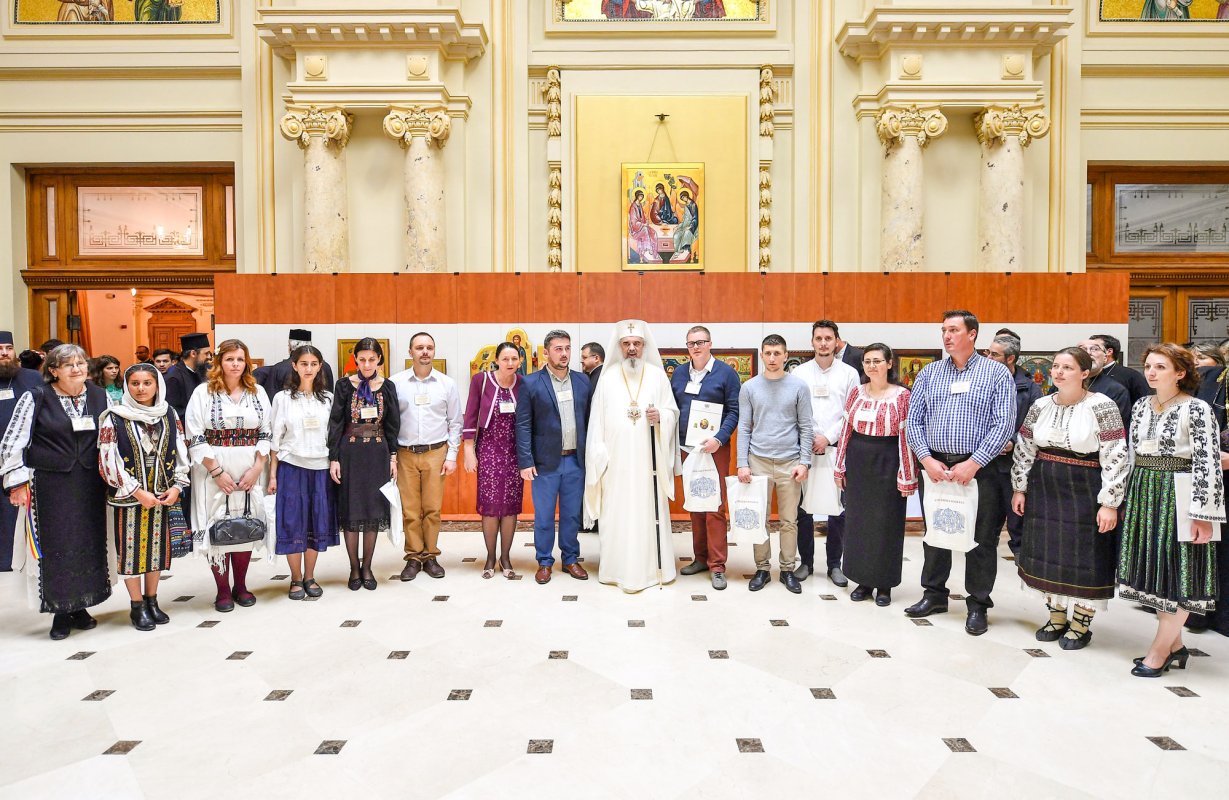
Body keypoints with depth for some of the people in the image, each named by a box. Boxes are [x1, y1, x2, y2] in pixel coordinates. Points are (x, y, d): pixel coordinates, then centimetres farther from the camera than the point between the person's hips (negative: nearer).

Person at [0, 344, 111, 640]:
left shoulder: (100, 396, 5)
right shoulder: (36, 398, -4)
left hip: (90, 485, 3)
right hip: (50, 485, -3)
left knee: (90, 544, 8)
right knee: (54, 548, 2)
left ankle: (80, 606, 23)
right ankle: (60, 612, 16)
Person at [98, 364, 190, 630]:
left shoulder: (169, 416, 3)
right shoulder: (114, 418, -6)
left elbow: (181, 453, 5)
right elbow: (109, 461, -9)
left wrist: (176, 487, -6)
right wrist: (138, 492, -13)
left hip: (162, 495, 3)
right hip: (128, 496, -3)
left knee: (157, 547, 10)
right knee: (131, 548, 4)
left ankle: (152, 601, 24)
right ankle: (137, 606, 17)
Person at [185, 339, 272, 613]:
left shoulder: (258, 392, 7)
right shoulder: (203, 392, -2)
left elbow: (265, 434, 6)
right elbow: (195, 438, -6)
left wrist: (257, 468, -5)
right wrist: (217, 471, -11)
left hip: (250, 473, 3)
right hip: (214, 473, -2)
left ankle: (241, 585, 20)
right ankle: (223, 590, 14)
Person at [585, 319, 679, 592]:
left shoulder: (658, 375, 4)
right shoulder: (608, 378, 4)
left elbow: (673, 412, 7)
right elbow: (598, 421, 2)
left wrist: (661, 417, -15)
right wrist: (599, 456, -4)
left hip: (649, 460, 0)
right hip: (617, 459, 0)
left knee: (650, 511, 3)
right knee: (618, 512, 1)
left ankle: (652, 567, 14)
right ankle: (620, 568, 11)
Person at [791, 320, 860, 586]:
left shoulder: (849, 374, 4)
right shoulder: (799, 372, 4)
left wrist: (828, 437, -8)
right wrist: (807, 441, -7)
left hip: (836, 449, 0)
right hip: (804, 449, 0)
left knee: (838, 509, 4)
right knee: (804, 507, 4)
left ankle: (834, 564, 18)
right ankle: (806, 561, 18)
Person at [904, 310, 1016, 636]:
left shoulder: (997, 373, -1)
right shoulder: (929, 373, 9)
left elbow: (1004, 423, -9)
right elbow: (913, 420, 6)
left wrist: (973, 464, -16)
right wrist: (927, 459, -7)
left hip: (979, 469, -3)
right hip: (934, 466, 3)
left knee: (981, 539, 5)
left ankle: (977, 604, 19)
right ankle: (934, 595, 27)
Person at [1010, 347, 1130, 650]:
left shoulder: (1102, 407, -10)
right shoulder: (1041, 406, 5)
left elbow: (1116, 457, -13)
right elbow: (1024, 450, 11)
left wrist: (1110, 503, -15)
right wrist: (1019, 488, 10)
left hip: (1084, 493, -5)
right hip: (1044, 491, 5)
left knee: (1083, 558, 5)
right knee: (1048, 555, 12)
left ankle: (1081, 625, 23)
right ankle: (1056, 618, 29)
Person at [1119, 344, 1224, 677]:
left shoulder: (1197, 409, -10)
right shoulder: (1141, 406, 8)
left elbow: (1208, 464, -14)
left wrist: (1203, 515, -17)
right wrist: (1128, 499, 13)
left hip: (1178, 496, -6)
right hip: (1143, 497, 7)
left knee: (1176, 570, 2)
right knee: (1152, 567, 11)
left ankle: (1160, 649, 12)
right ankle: (1174, 644, 25)